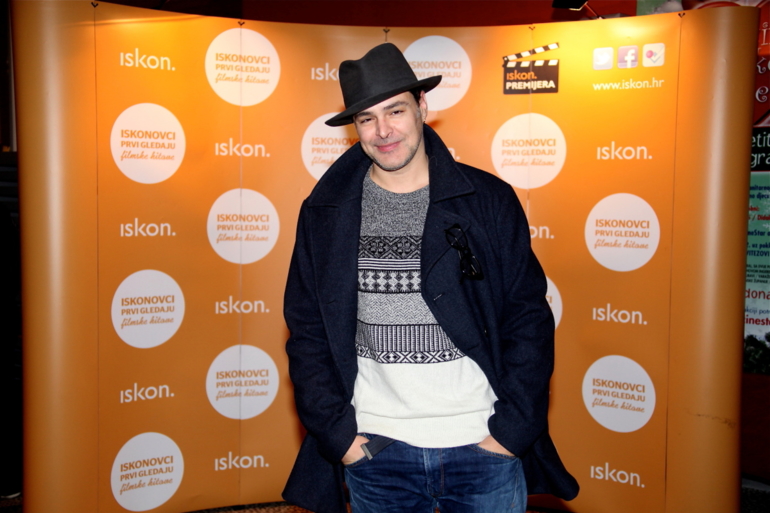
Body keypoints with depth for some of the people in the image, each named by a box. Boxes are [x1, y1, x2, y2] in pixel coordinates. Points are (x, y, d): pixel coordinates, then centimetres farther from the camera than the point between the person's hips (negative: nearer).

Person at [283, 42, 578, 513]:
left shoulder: (490, 199, -3)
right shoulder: (324, 212, 0)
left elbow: (529, 318, -2)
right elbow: (307, 330, 2)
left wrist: (513, 428, -7)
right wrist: (335, 432, -4)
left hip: (485, 448, 0)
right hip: (374, 454, 1)